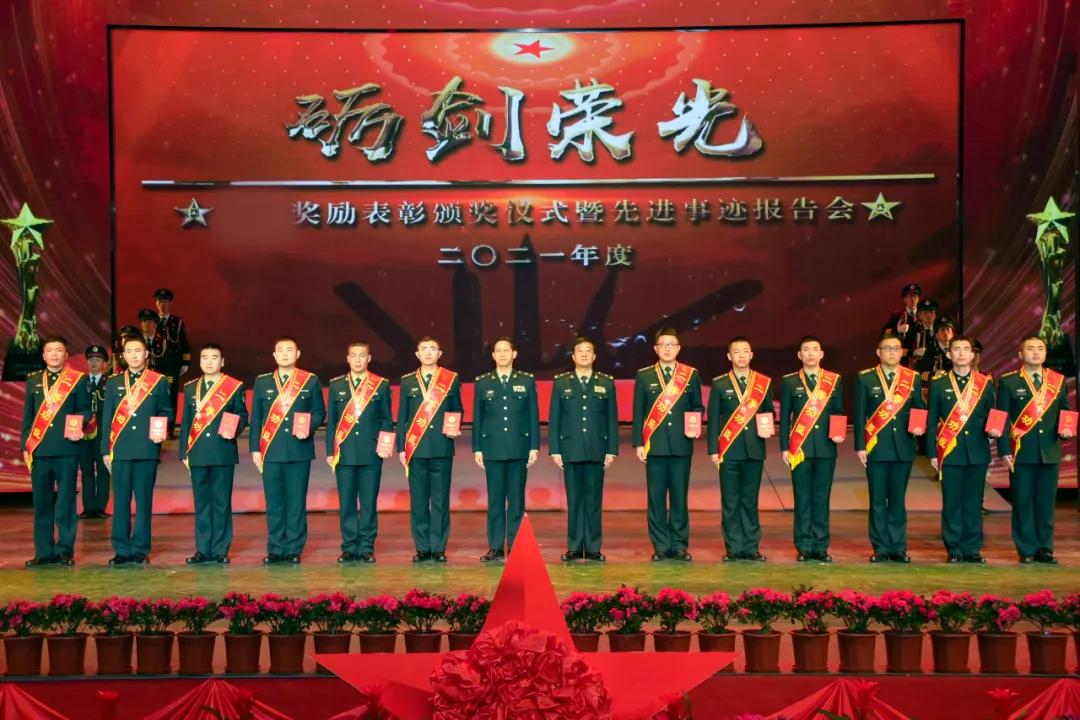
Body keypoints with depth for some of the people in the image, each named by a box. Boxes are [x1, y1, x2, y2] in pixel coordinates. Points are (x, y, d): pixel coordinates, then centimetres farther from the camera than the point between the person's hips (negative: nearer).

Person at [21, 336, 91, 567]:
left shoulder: (78, 379, 6)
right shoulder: (33, 380, 15)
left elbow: (85, 410, 6)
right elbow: (27, 416, 15)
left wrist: (79, 425, -15)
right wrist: (25, 446, 9)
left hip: (67, 448, -3)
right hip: (39, 450, 3)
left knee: (65, 502, -1)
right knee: (41, 502, 3)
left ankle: (65, 551, 5)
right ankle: (43, 552, 9)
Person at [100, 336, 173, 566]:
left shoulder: (159, 382, 7)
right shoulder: (113, 383, 12)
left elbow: (168, 412, 11)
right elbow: (107, 418, 11)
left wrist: (161, 430, -9)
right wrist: (105, 450, 7)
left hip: (147, 450, -1)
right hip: (120, 450, 2)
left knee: (144, 501, 0)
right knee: (120, 501, 1)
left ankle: (140, 550, 7)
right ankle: (121, 550, 8)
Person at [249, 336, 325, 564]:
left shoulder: (311, 381, 8)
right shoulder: (262, 382, 11)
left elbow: (319, 412, 8)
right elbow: (256, 418, 10)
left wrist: (309, 427, -12)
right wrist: (255, 448, 4)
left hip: (300, 450, -1)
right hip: (271, 451, 1)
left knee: (297, 502, 0)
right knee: (274, 503, 3)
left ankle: (294, 550, 8)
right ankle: (275, 550, 10)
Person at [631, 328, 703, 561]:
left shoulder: (692, 375, 9)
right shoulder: (644, 376, 7)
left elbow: (697, 407, 13)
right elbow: (638, 412, 5)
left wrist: (696, 426, -7)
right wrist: (638, 443, -1)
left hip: (681, 445, 0)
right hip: (654, 445, 0)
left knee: (680, 497, 3)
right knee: (656, 498, 1)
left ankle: (680, 545, 12)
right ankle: (661, 546, 8)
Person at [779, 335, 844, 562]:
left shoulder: (835, 380, 8)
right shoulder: (789, 381, 5)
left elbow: (839, 412, 11)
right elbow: (784, 417, 5)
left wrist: (840, 433, -8)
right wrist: (784, 447, -1)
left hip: (826, 448, 1)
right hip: (800, 448, -1)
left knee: (822, 497, 4)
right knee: (803, 498, 1)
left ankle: (821, 547, 11)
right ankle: (804, 547, 7)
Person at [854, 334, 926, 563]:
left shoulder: (913, 378, 7)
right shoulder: (865, 379, 3)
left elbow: (920, 410, 12)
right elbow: (860, 415, 1)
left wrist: (920, 426, -10)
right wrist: (860, 446, -5)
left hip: (903, 448, 1)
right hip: (876, 448, -1)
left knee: (898, 500, 7)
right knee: (878, 501, 2)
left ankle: (898, 548, 14)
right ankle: (881, 548, 9)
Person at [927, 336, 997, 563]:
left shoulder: (985, 383, 8)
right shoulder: (938, 383, 4)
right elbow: (931, 421, 3)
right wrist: (932, 453, -1)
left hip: (977, 452, 1)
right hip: (950, 452, -1)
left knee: (974, 502, 5)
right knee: (952, 502, 2)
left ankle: (973, 549, 14)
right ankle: (954, 549, 10)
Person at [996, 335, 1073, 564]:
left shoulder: (1058, 380, 10)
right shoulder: (1008, 382, 2)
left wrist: (1066, 428, -5)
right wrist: (1004, 450, -7)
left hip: (1050, 452, 3)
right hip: (1021, 452, -2)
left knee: (1046, 502, 7)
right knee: (1023, 502, 2)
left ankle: (1044, 549, 17)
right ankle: (1026, 550, 10)